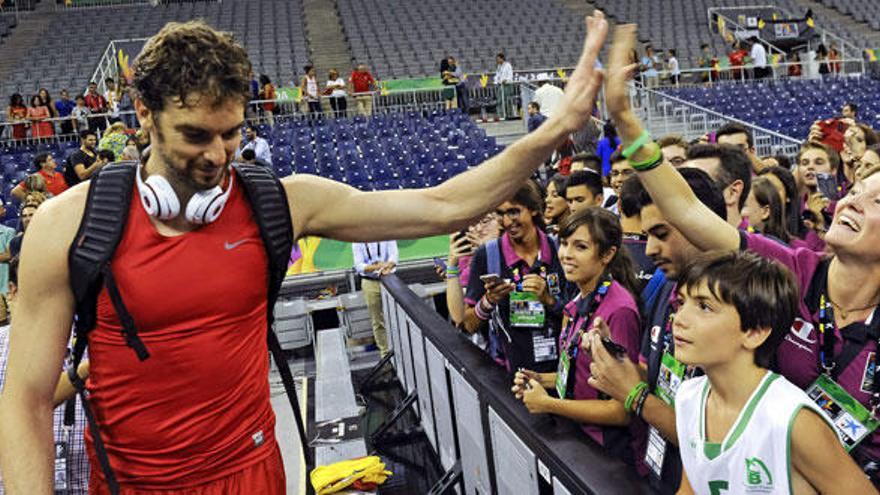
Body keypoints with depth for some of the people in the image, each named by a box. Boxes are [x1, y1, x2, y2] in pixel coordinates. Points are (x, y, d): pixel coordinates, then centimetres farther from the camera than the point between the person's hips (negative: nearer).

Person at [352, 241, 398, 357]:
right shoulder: (357, 243, 0)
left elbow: (394, 255, -8)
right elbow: (359, 266, -6)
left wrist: (388, 266, -31)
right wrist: (376, 267, -24)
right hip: (370, 282, 0)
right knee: (377, 322, 3)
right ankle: (385, 354, 11)